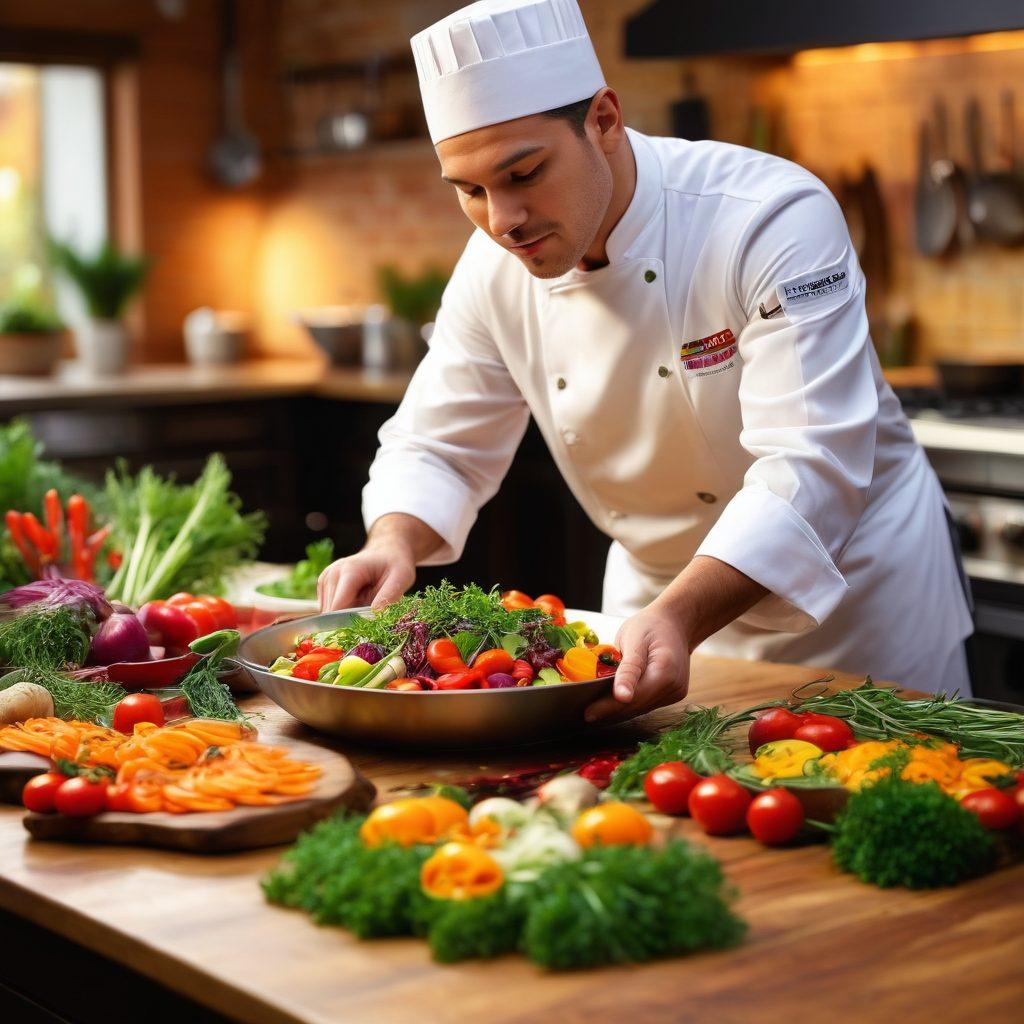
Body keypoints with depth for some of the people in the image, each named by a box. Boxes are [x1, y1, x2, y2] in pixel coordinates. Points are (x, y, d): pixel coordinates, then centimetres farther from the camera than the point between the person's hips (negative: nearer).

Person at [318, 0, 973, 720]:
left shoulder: (776, 220, -29)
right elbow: (439, 446, -1)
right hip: (655, 591, 5)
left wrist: (679, 618, -51)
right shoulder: (494, 270, -11)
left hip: (852, 580, -4)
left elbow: (809, 469, -37)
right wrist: (395, 543, -24)